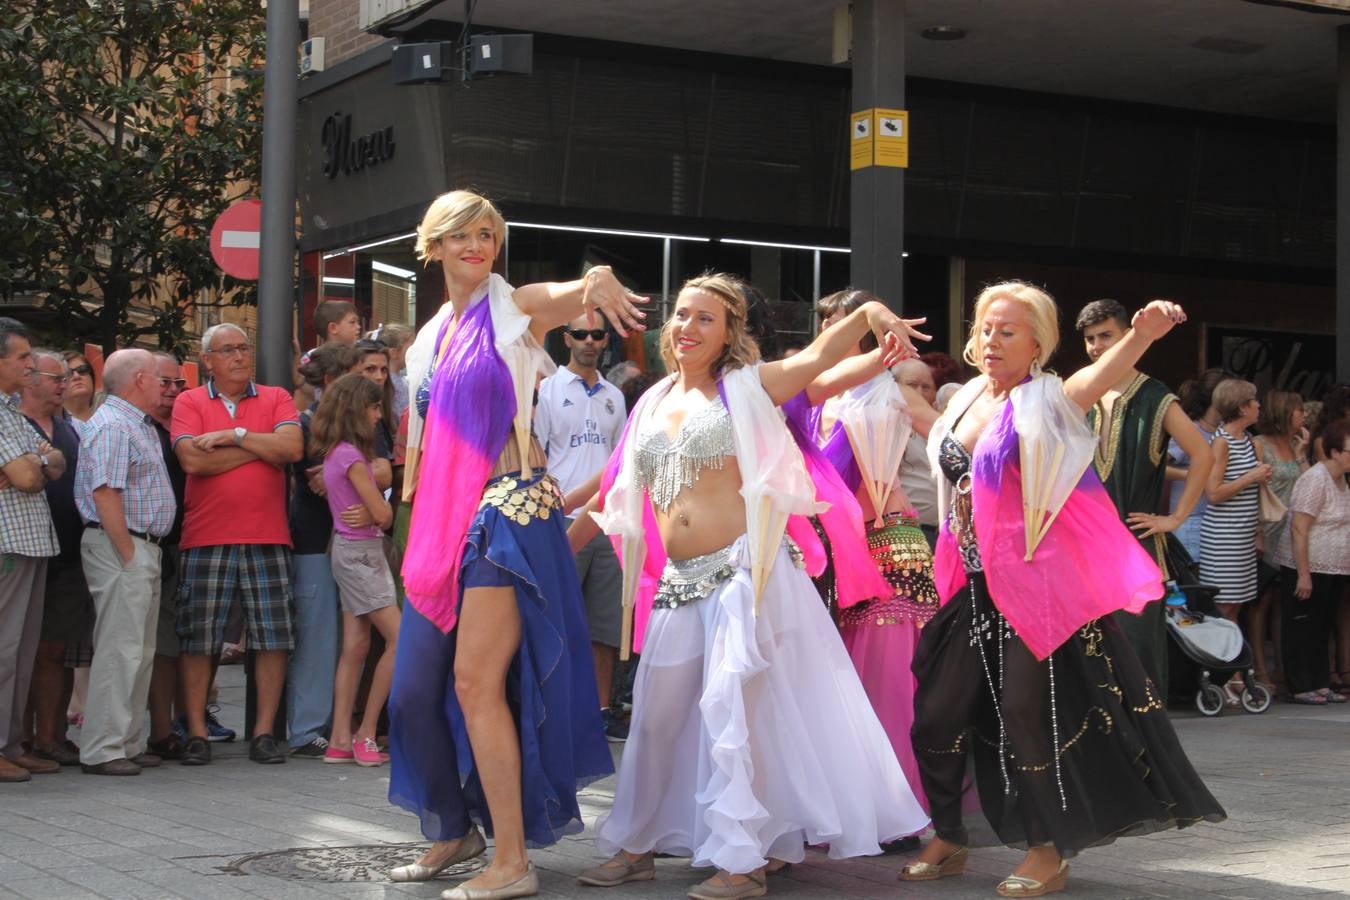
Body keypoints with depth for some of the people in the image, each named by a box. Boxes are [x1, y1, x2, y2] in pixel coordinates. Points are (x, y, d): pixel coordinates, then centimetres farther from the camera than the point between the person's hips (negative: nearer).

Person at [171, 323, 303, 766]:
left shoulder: (276, 398, 11)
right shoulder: (189, 403, 6)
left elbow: (292, 447, -6)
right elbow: (193, 460, -10)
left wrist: (234, 435, -7)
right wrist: (263, 446, -4)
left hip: (268, 538, 1)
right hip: (206, 540, -1)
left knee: (274, 638, 0)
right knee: (197, 640, -1)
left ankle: (263, 732, 8)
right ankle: (196, 734, 7)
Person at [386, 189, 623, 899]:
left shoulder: (515, 310, -3)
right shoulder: (430, 339, 16)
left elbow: (589, 292, -24)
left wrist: (599, 280, -48)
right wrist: (419, 531, 19)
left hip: (509, 507, -7)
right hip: (444, 519, 7)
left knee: (475, 681, -14)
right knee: (418, 682, 10)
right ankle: (458, 828, 30)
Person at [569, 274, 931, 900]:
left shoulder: (745, 387, 1)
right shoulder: (652, 405, 15)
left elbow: (820, 355, -16)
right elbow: (612, 493, 21)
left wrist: (868, 312, -34)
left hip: (745, 569, -6)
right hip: (681, 583, 6)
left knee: (730, 706, -11)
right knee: (655, 715, 11)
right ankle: (635, 845, 26)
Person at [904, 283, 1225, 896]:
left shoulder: (1046, 401, -11)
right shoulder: (967, 402, 9)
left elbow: (1100, 376, -34)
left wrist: (1142, 335, -51)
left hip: (1035, 585, -7)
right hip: (976, 585, 7)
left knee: (1029, 713, -3)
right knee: (938, 709, 9)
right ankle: (948, 840, 27)